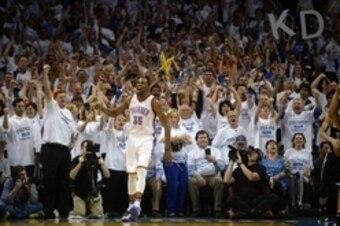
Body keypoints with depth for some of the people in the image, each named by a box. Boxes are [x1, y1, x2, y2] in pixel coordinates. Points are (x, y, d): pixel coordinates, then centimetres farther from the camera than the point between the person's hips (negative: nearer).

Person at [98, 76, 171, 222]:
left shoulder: (153, 102, -9)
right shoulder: (131, 100, 6)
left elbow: (165, 124, -7)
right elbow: (115, 113, 17)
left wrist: (168, 148, -12)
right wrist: (102, 109, -7)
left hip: (146, 140, -5)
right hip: (132, 138, 5)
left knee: (141, 171, -24)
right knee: (131, 174, 9)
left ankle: (137, 205, -34)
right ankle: (131, 208, 17)